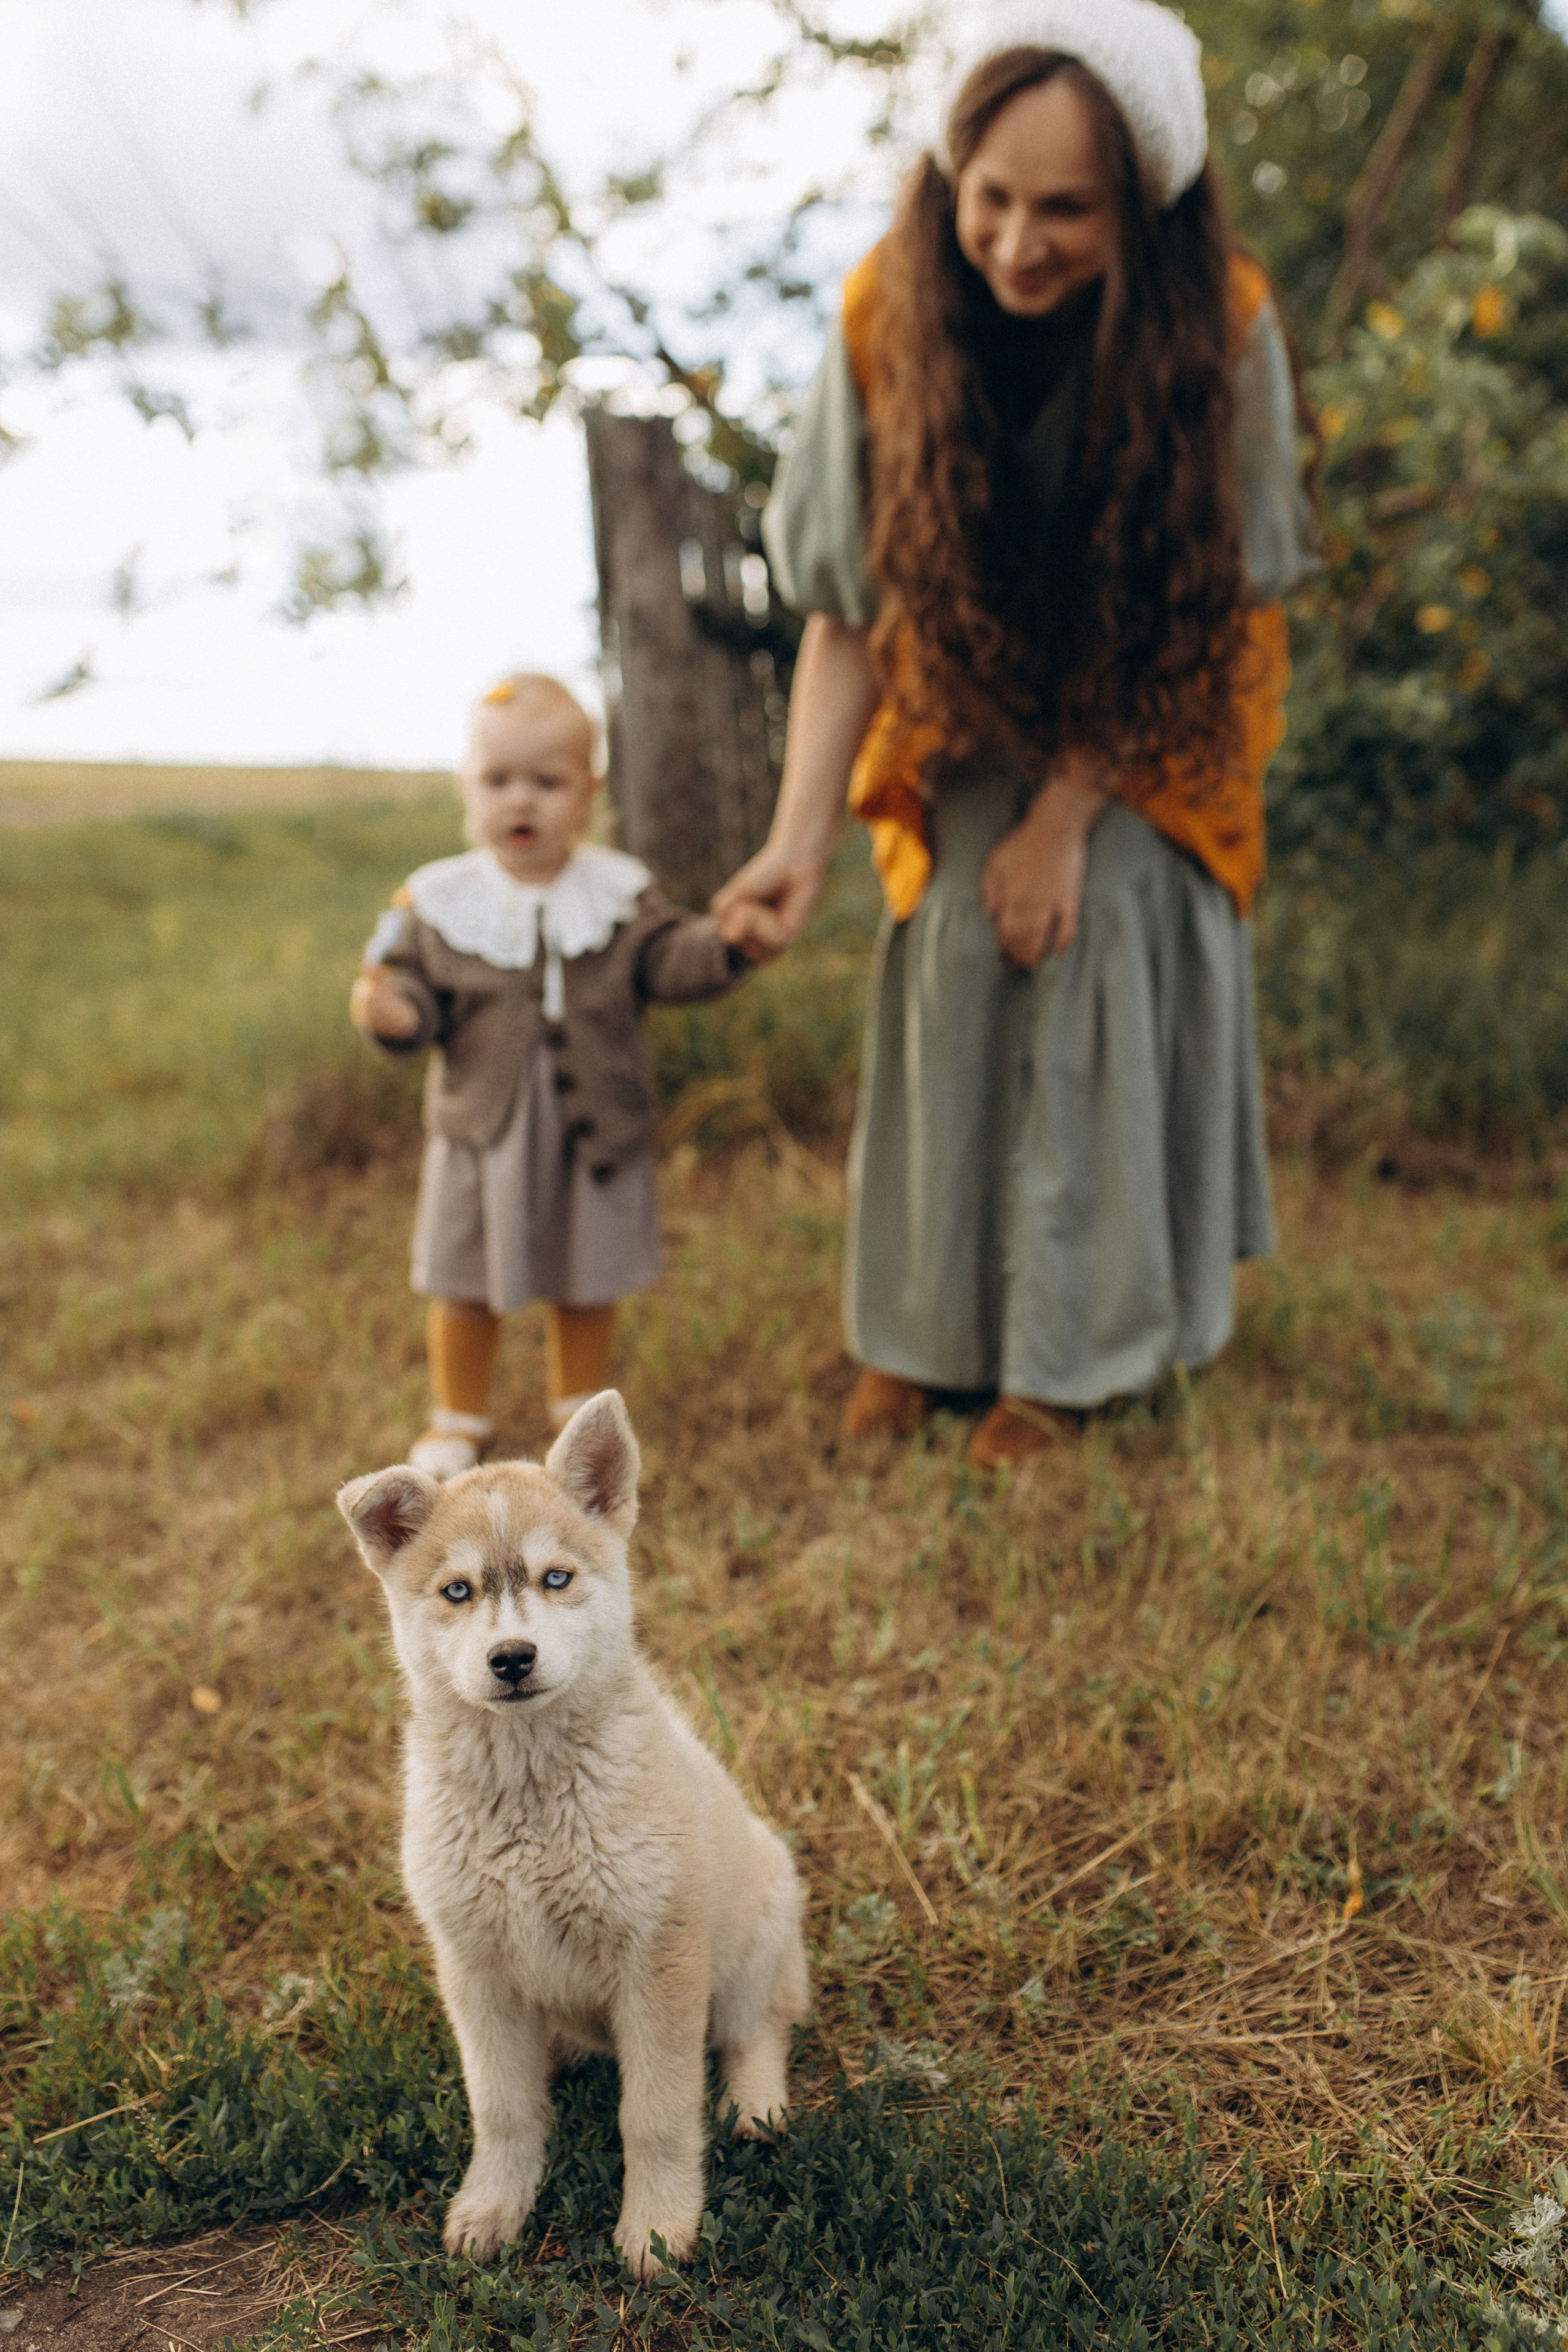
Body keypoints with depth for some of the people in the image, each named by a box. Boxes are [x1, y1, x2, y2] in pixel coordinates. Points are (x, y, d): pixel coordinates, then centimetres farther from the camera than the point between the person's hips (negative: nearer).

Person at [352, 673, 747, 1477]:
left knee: (587, 1288, 16)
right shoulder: (437, 901, -6)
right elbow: (418, 993, -7)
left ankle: (580, 1408, 38)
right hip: (483, 1131, 0)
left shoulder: (619, 892, -4)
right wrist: (392, 1015, -30)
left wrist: (729, 941, -29)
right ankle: (458, 1418, 34)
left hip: (596, 1130, 1)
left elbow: (669, 960, -10)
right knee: (464, 1290, 13)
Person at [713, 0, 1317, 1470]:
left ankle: (1068, 1348, 3)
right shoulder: (891, 312, -23)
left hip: (1150, 723, -1)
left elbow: (1189, 616, -16)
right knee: (949, 956, -10)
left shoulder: (1222, 326, -25)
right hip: (969, 709, 1)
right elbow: (849, 608, -20)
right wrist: (798, 843, -31)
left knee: (1106, 939, -14)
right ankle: (922, 1323, 8)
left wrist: (1068, 815, -21)